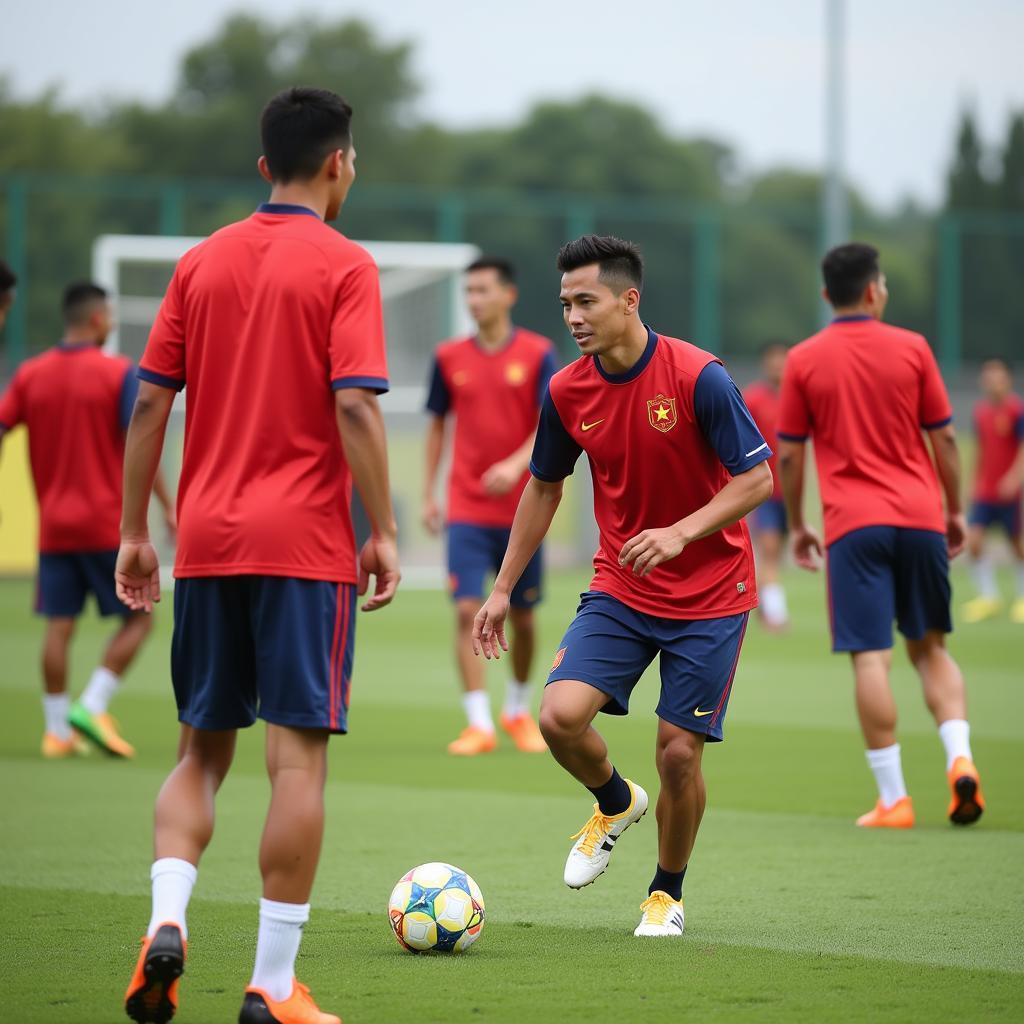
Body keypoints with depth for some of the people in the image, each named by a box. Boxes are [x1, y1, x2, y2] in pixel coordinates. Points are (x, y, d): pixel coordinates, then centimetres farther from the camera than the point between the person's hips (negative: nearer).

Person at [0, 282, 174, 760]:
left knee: (59, 625, 6)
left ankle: (57, 729, 6)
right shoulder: (119, 373, -7)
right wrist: (169, 506, -9)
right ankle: (92, 707, -5)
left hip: (54, 526, 5)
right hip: (108, 523, -4)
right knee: (138, 616, 7)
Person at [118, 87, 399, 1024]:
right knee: (298, 754, -1)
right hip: (305, 542, -5)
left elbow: (150, 403, 8)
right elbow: (354, 408, -13)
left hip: (207, 539, 5)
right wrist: (383, 532, -8)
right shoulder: (343, 266, -4)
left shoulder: (201, 262, 10)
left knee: (202, 749, 14)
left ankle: (167, 921, -8)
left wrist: (134, 532, 13)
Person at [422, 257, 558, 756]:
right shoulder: (450, 357, 4)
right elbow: (437, 425, 13)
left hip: (522, 508, -1)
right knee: (467, 610, -12)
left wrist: (516, 465, -27)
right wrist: (428, 494, 9)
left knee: (522, 617, 9)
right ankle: (479, 723, -10)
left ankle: (517, 710, 30)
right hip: (467, 509, 1)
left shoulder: (538, 354, -3)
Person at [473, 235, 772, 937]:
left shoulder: (697, 377, -18)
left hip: (710, 595, -4)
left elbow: (757, 478, -13)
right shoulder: (567, 392, -4)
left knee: (679, 753, -5)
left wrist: (681, 532, -27)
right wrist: (504, 587, 12)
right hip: (620, 589, 4)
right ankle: (616, 804, 18)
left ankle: (668, 894, 21)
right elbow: (544, 486, 12)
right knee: (560, 716, -16)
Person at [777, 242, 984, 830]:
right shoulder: (912, 349, 3)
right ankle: (960, 758, -7)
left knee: (871, 658, -3)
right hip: (920, 518, 1)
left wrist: (797, 525, 16)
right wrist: (956, 510, 16)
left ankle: (893, 798, -6)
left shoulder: (804, 361, 3)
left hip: (853, 523, -1)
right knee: (931, 648, 14)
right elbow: (945, 438, 5)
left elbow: (789, 454, 5)